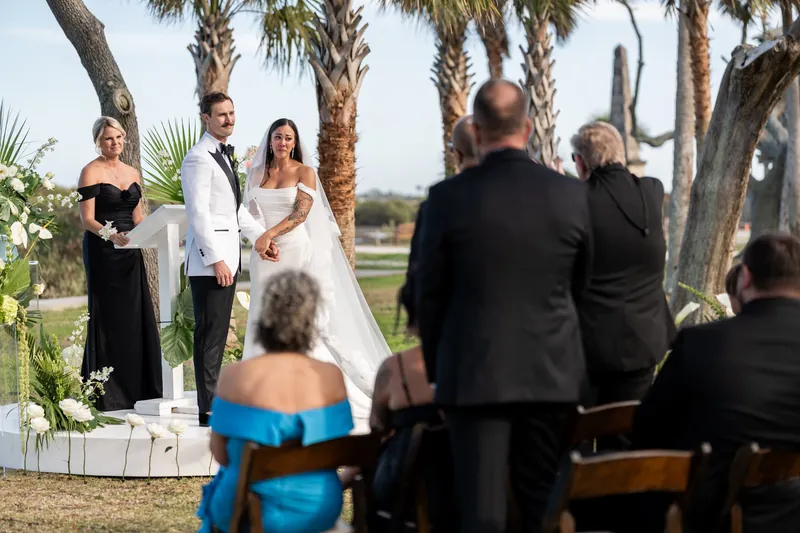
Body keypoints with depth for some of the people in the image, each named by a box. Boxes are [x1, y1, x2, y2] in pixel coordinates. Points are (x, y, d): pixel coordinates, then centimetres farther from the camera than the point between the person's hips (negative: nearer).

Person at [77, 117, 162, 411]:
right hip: (102, 251, -6)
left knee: (136, 317, 2)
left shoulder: (132, 173, 14)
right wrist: (109, 234, -28)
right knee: (109, 317, -4)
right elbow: (87, 219, -11)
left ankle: (137, 387, 9)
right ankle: (107, 393, 0)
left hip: (130, 253, 6)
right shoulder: (91, 172, -5)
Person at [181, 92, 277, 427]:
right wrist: (216, 260, -20)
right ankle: (208, 410, -4)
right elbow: (198, 213, -17)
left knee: (218, 335, 13)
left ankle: (213, 401, 19)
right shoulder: (199, 158, -12)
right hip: (209, 261, -9)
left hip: (227, 258, 9)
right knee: (210, 336, -7)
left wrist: (261, 236, 16)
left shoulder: (224, 154, 17)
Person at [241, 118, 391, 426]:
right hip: (265, 257, 4)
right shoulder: (258, 174, 11)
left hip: (297, 252, -4)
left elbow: (300, 213, -10)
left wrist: (271, 234, -21)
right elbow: (251, 212, 11)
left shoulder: (305, 173, 0)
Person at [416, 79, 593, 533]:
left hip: (474, 374, -2)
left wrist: (437, 367, 13)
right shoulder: (571, 194, -4)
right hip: (552, 373, 2)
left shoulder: (448, 197, -9)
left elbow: (431, 295, -1)